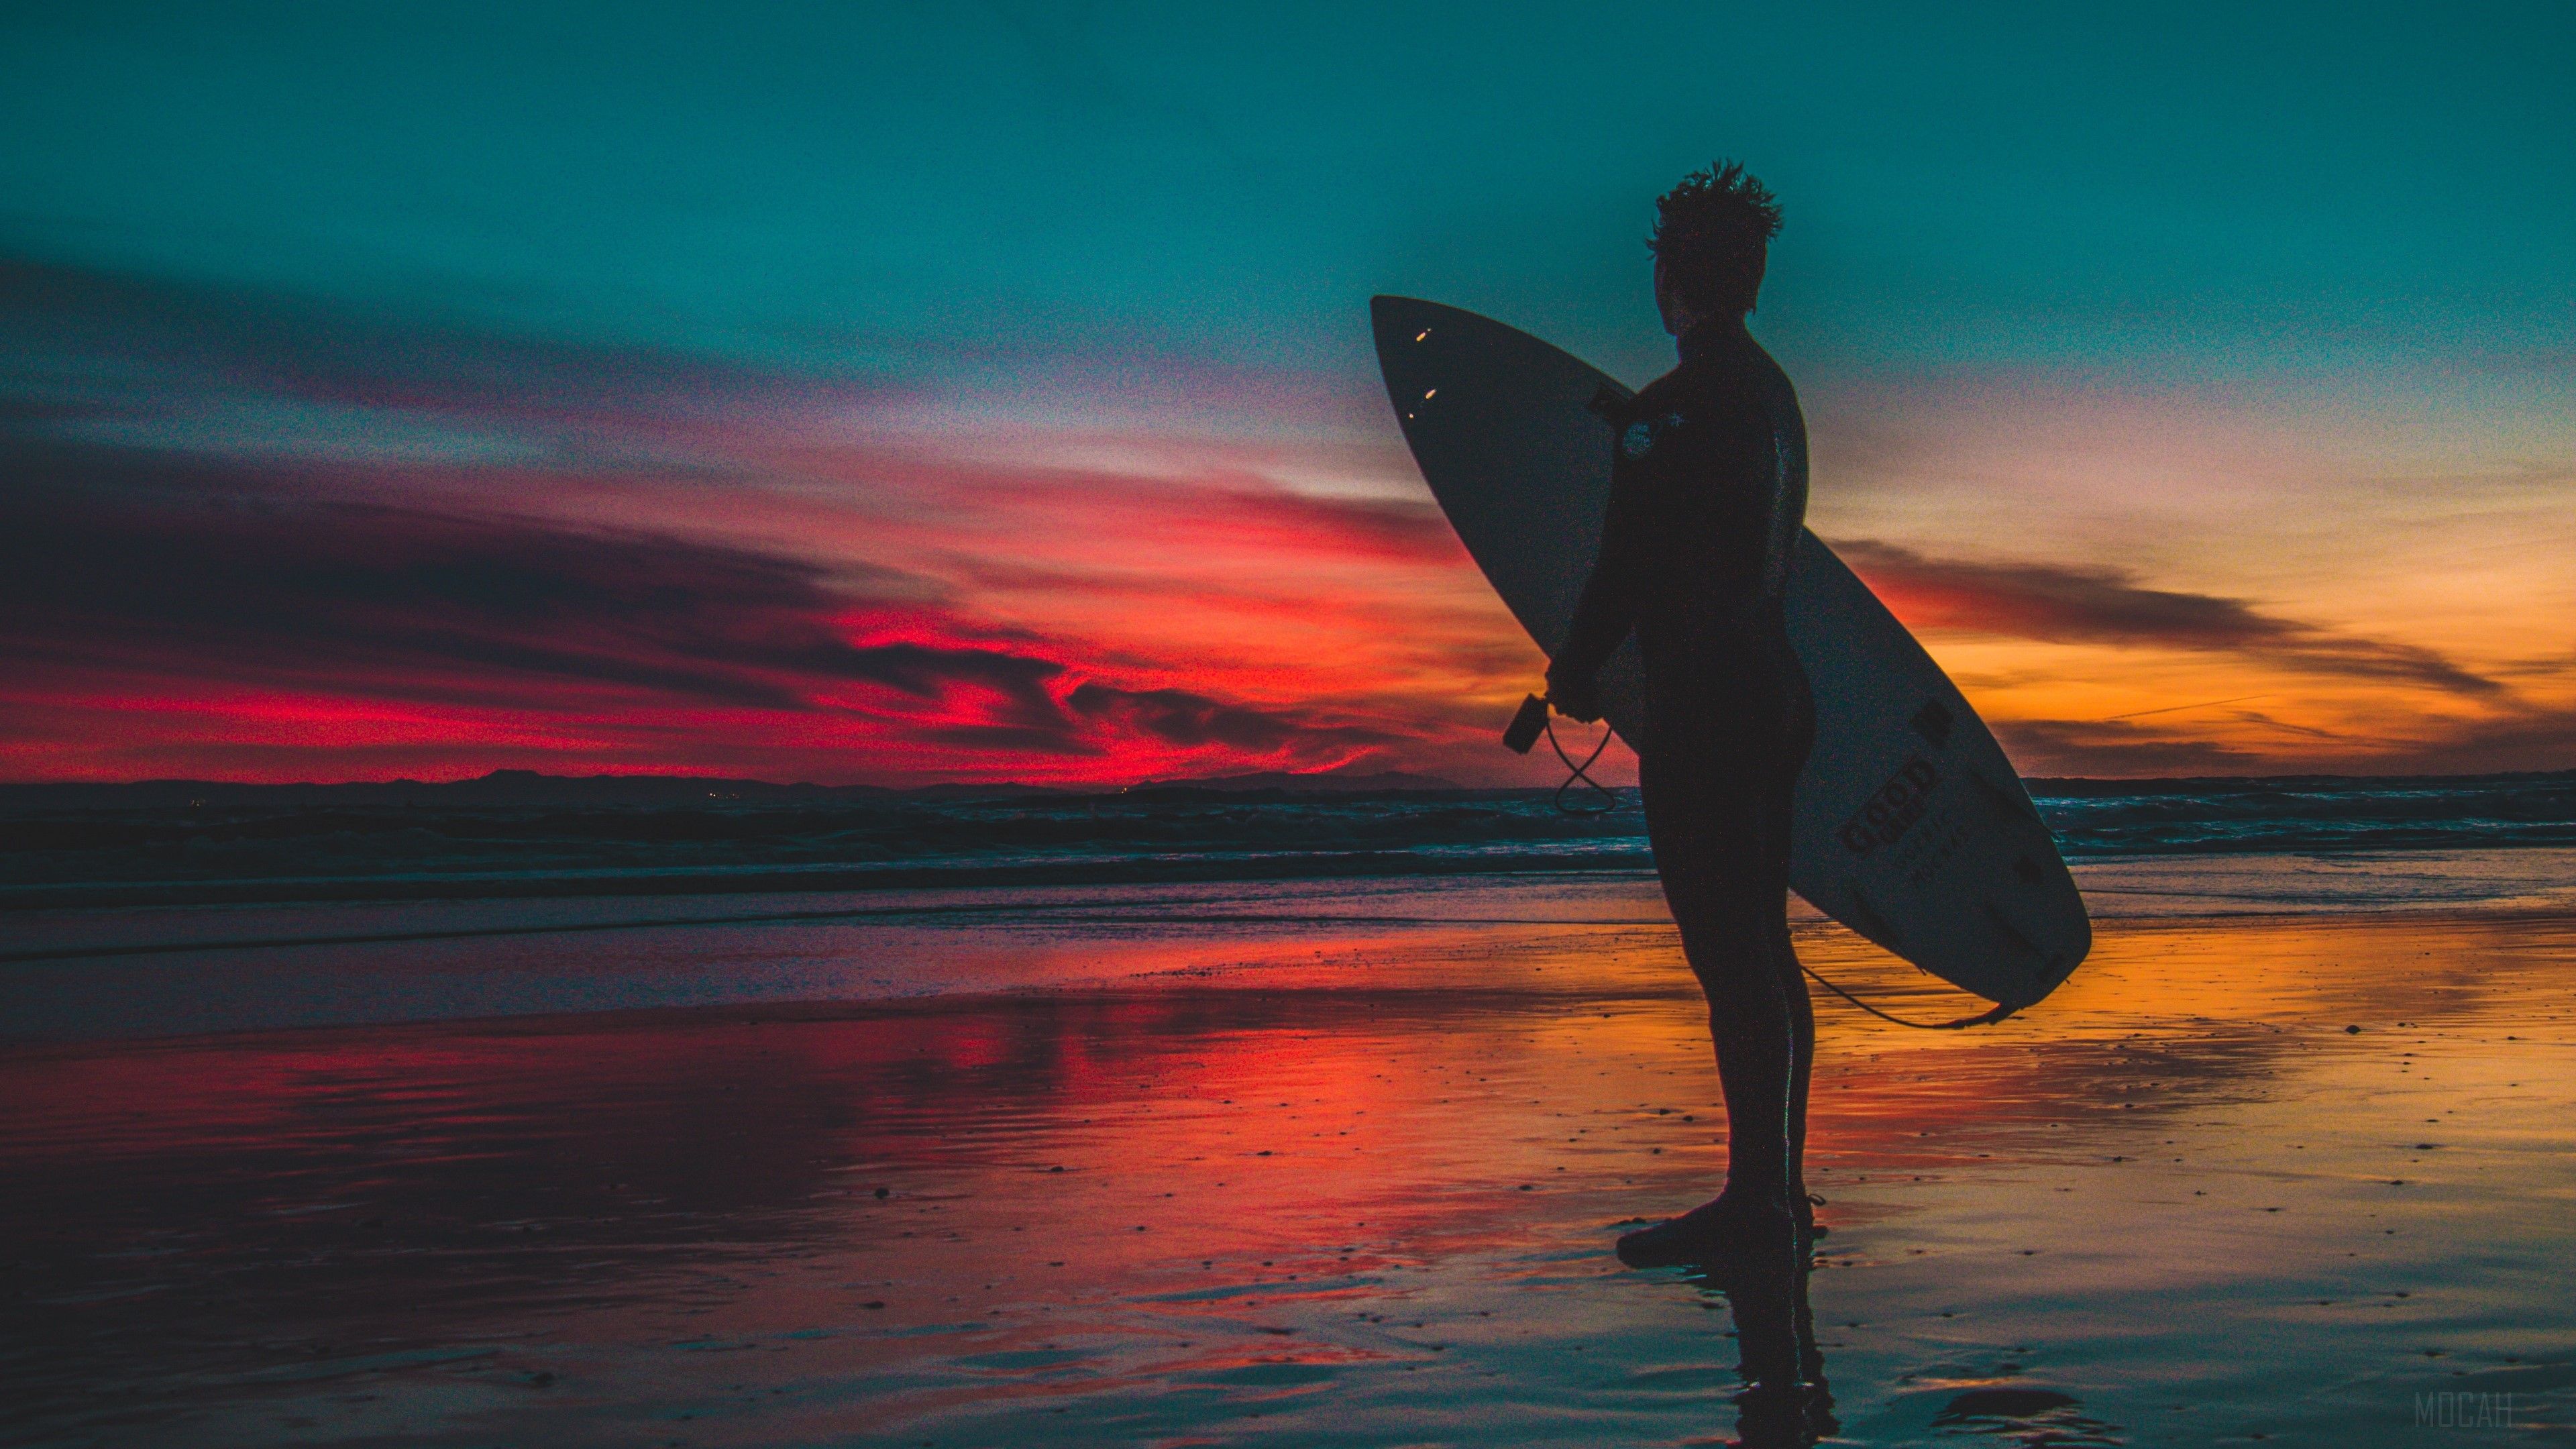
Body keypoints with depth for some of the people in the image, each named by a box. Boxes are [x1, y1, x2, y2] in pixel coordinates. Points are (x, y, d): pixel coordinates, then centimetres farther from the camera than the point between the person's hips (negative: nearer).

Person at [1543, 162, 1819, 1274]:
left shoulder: (1682, 405, -14)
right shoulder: (1772, 390, 16)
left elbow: (1633, 558, -14)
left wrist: (1575, 669, -2)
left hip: (1704, 708, -10)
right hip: (1769, 691, 10)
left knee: (1730, 955, -8)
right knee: (1760, 951, 14)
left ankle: (1756, 1208, -5)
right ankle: (1774, 1195, 22)